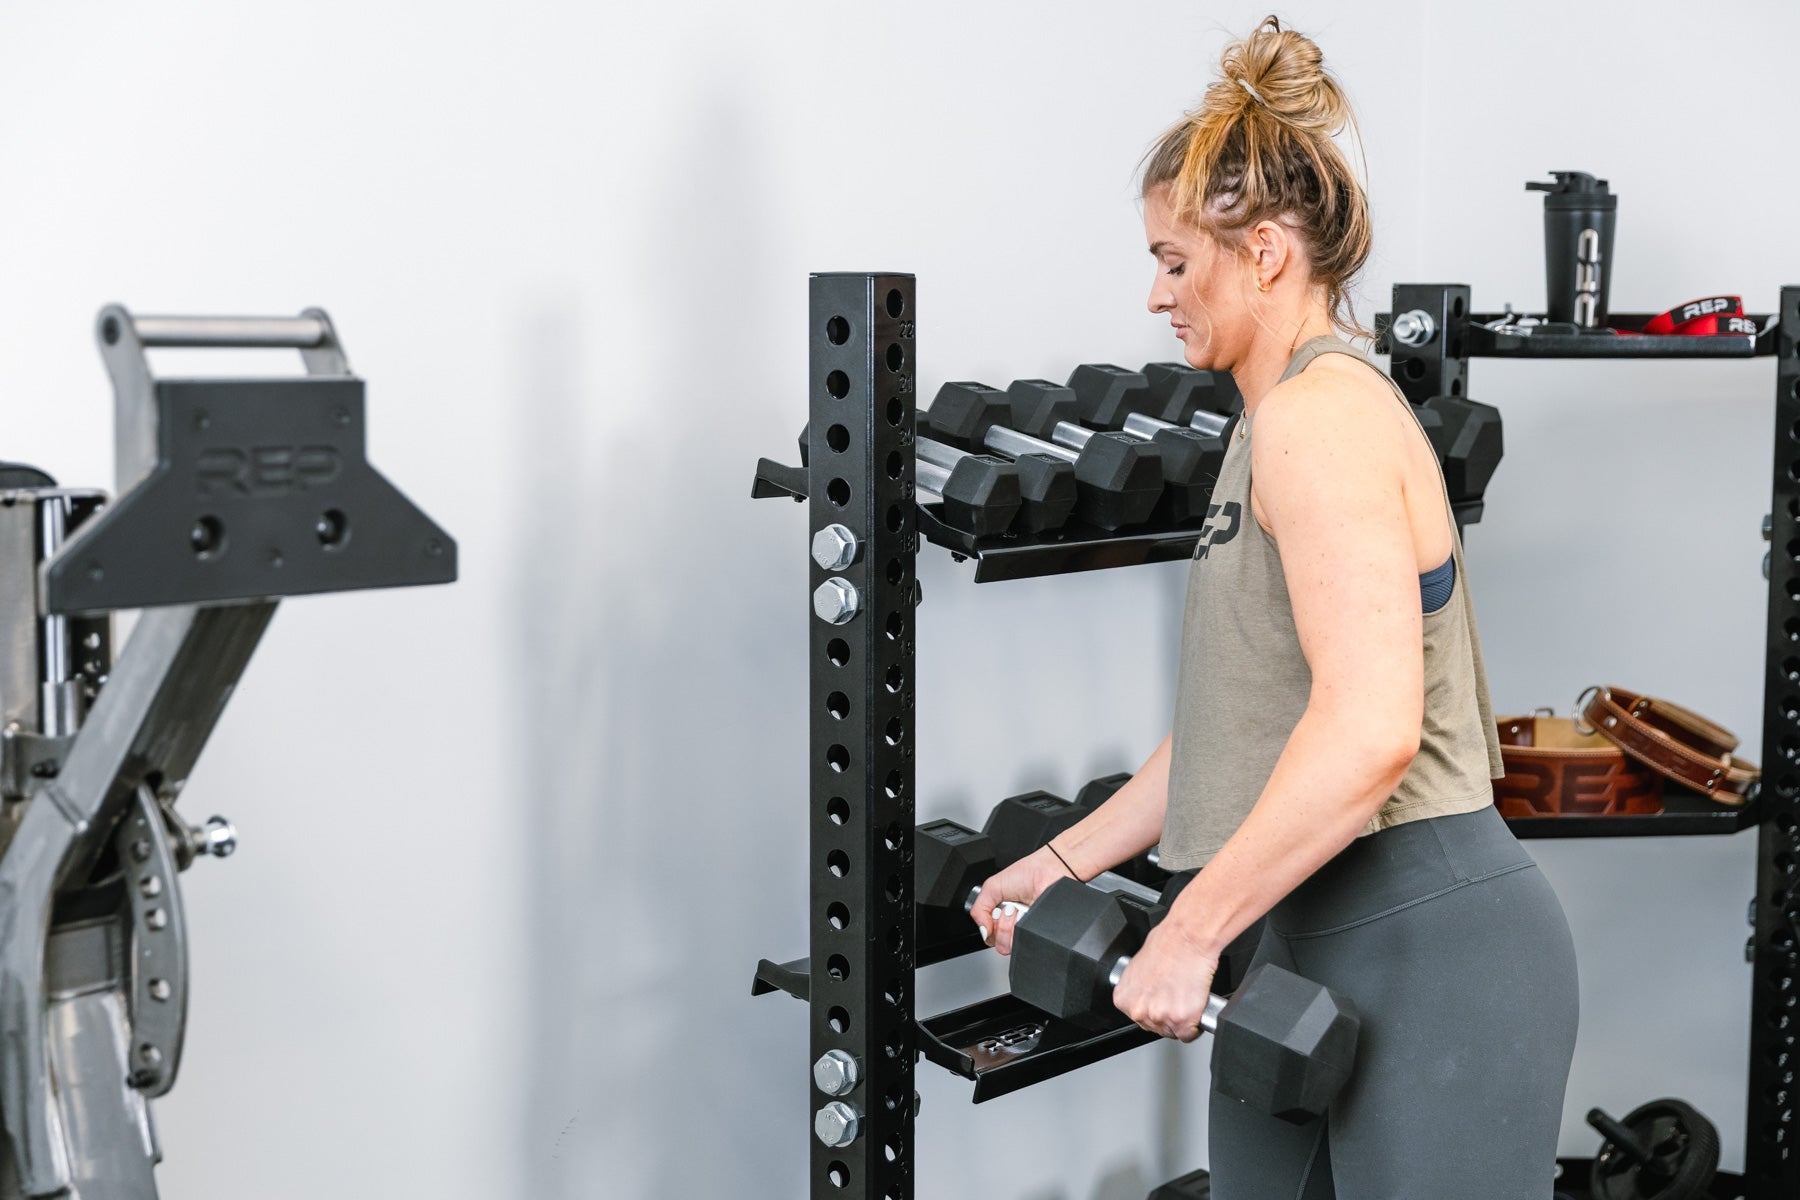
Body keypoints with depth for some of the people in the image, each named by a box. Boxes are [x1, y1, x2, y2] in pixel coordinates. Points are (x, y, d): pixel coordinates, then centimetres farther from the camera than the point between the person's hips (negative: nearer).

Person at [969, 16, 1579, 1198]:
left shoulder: (1322, 416, -16)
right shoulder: (1286, 421, 15)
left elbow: (1368, 728, -28)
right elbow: (1242, 714, 18)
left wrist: (1190, 931, -22)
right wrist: (1069, 859, 15)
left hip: (1433, 946, -9)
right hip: (1316, 939, 9)